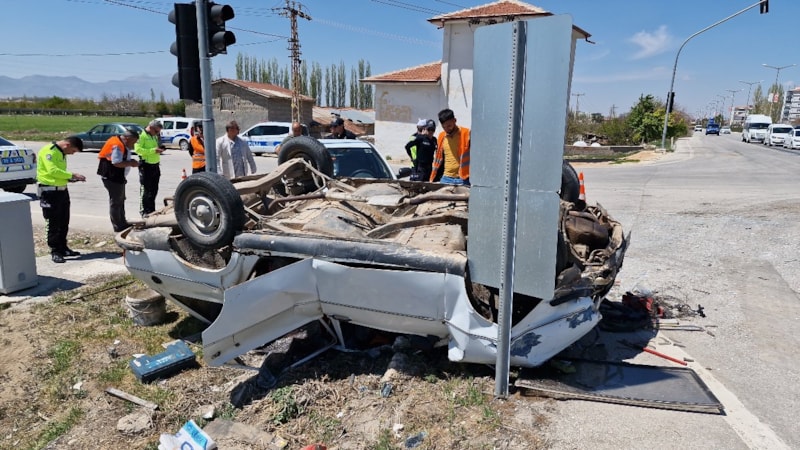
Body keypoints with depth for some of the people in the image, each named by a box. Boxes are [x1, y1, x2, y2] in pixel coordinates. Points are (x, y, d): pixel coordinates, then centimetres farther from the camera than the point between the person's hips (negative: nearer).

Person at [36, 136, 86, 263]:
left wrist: (71, 178, 2)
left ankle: (63, 248, 23)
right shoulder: (49, 150, -14)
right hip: (50, 192, -9)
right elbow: (53, 170, -25)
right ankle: (55, 251, 5)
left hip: (62, 190, 9)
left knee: (64, 222, 13)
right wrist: (72, 175, -22)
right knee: (53, 223, -2)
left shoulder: (61, 152, 15)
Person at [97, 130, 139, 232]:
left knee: (120, 201, 19)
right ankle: (118, 226, 4)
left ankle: (122, 223, 30)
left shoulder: (122, 145, 10)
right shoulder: (117, 145, -22)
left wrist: (131, 161, 3)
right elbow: (117, 163, -29)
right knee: (115, 202, -3)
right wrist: (131, 163, -18)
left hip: (118, 177, 11)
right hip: (112, 177, -11)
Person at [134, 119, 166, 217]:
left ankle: (151, 210, 24)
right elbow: (137, 149, -20)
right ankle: (144, 211, 5)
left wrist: (160, 149, 4)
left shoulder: (155, 136, 16)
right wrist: (153, 150, -24)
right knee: (145, 190, -2)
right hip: (146, 165, -8)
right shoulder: (142, 135, -11)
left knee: (154, 190, 13)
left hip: (155, 165, 8)